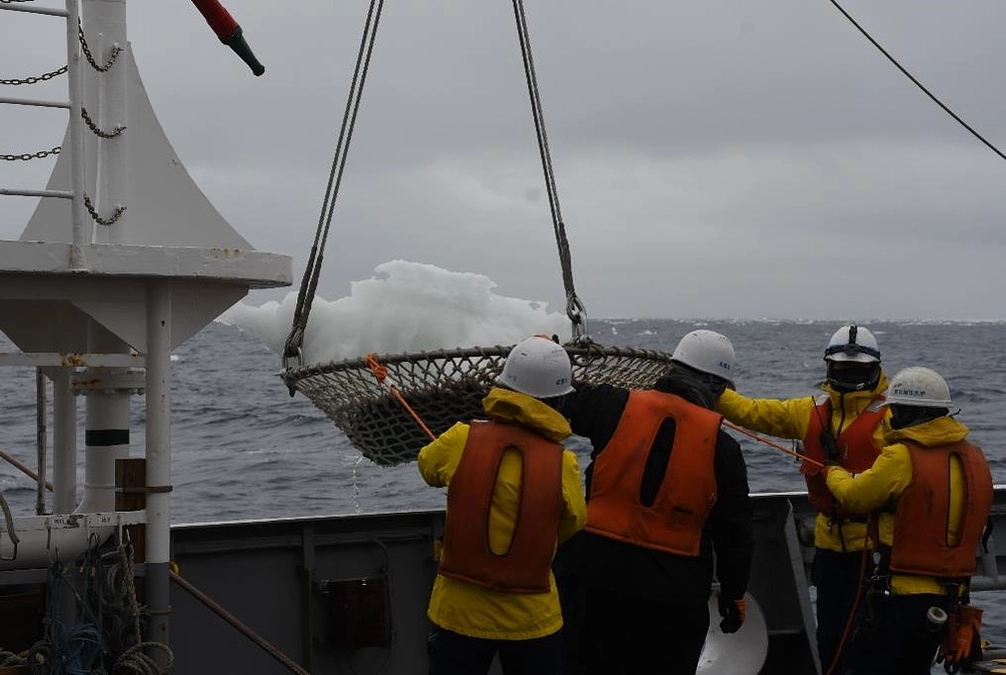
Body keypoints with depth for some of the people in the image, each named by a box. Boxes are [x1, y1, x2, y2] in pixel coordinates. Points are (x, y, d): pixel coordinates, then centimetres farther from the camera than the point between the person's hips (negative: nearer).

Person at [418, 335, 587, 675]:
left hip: (459, 612, 1)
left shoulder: (461, 441, -13)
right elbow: (571, 526, 1)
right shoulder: (563, 464, -16)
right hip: (532, 619, -1)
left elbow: (427, 466, 9)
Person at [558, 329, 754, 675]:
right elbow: (734, 533, -1)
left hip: (600, 573, 2)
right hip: (674, 591, -1)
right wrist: (734, 593, 12)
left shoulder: (618, 407, -5)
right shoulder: (722, 447, -5)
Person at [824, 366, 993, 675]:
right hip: (951, 598, 7)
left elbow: (854, 496, -7)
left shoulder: (902, 457, -17)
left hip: (903, 594, -7)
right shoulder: (974, 458, 4)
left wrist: (834, 472, 14)